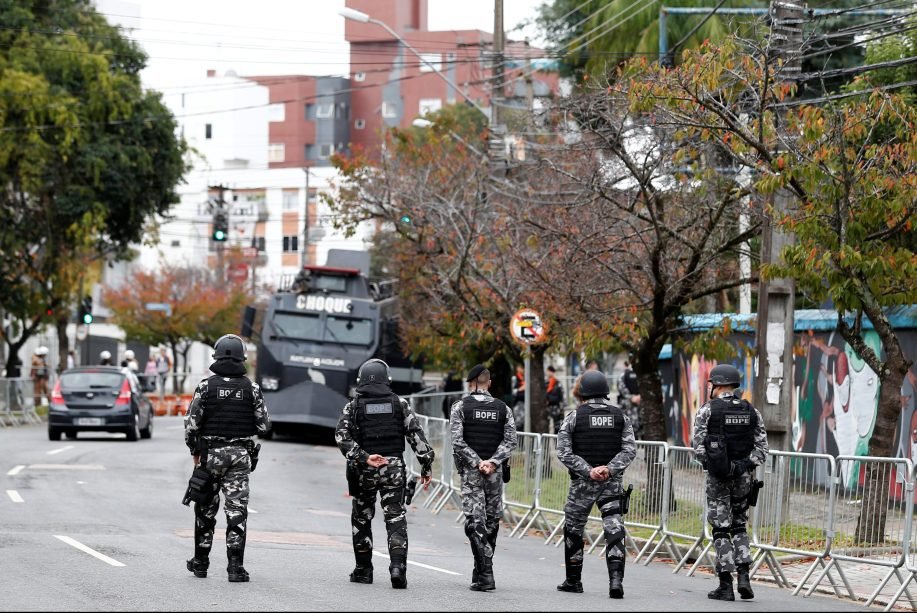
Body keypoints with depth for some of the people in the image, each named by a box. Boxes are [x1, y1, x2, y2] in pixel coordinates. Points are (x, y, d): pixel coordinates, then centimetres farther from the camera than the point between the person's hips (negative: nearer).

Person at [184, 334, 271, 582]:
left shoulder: (206, 385, -5)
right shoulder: (251, 388, -2)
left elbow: (192, 422, -8)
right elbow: (264, 425, -1)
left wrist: (194, 450, 6)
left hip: (210, 452, 0)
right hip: (240, 455, 0)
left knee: (205, 509, 13)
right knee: (237, 509, -1)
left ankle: (201, 562, 22)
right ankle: (235, 566, -10)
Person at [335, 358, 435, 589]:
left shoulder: (353, 406, 3)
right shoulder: (399, 404, 4)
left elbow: (342, 437, -12)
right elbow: (416, 434, -2)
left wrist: (364, 458, -17)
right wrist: (427, 465, 1)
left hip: (364, 470, 0)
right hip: (394, 468, 0)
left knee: (362, 519, 15)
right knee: (396, 518, -1)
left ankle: (363, 570, 19)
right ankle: (398, 566, -19)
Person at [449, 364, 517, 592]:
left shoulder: (461, 406, -2)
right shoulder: (502, 408, 7)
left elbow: (457, 442, -10)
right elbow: (510, 441, -2)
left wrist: (477, 463, -7)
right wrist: (493, 462, -6)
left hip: (470, 471, -3)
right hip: (495, 471, 3)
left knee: (476, 522, -6)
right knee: (492, 521, 13)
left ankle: (485, 575, -18)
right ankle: (482, 571, 21)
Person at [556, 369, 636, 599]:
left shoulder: (574, 416, -3)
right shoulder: (620, 416, 5)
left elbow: (564, 453, -10)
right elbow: (630, 449, -3)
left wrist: (588, 471, -13)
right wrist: (610, 469, -12)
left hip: (582, 484, -2)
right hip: (613, 483, 2)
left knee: (573, 530, 15)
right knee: (614, 531, -4)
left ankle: (573, 580, 21)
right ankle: (616, 579, -21)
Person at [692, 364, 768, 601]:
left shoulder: (707, 410, -6)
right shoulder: (751, 412, 5)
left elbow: (699, 448, -10)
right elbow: (761, 449, 0)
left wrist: (710, 465, 5)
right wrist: (745, 466, 1)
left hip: (718, 476, -3)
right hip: (744, 477, 3)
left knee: (721, 530, 3)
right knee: (739, 526, 18)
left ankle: (725, 586, 1)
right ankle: (743, 576, 3)